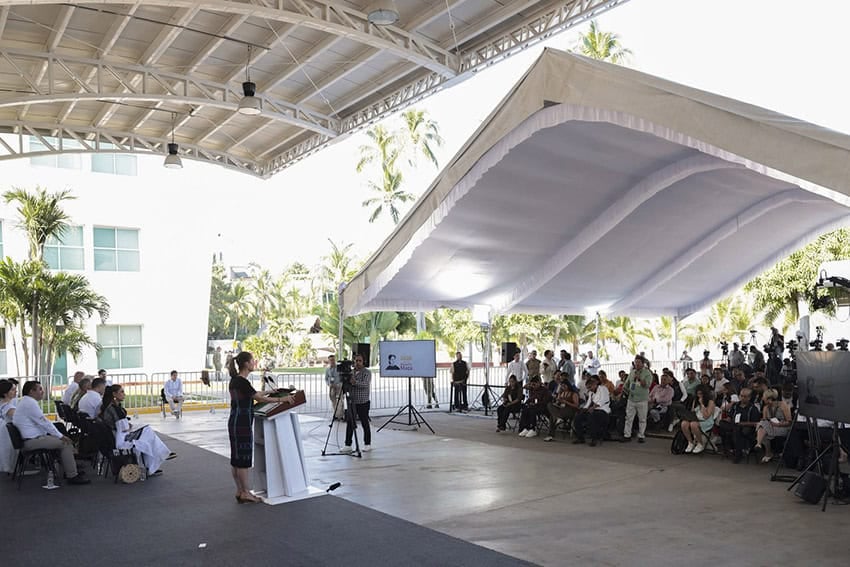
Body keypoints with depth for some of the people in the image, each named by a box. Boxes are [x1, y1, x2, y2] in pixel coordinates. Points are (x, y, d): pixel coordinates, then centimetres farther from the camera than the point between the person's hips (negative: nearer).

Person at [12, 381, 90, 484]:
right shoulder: (30, 402, -17)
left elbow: (42, 422, 18)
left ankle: (69, 471, 17)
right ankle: (72, 476, -11)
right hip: (32, 441, -11)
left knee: (64, 441, 13)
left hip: (34, 437, 11)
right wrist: (60, 436, -11)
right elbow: (44, 422, -18)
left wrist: (59, 435, 10)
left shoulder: (25, 401, 18)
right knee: (65, 443, -13)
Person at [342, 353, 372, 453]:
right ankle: (348, 445, 5)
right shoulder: (351, 372, 13)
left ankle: (367, 444, 14)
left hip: (363, 403, -5)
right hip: (352, 402, 5)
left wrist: (355, 382, -38)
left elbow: (366, 384, -21)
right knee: (350, 424, 2)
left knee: (365, 423, 2)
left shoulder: (367, 372, -5)